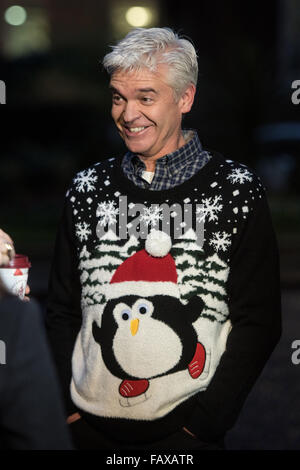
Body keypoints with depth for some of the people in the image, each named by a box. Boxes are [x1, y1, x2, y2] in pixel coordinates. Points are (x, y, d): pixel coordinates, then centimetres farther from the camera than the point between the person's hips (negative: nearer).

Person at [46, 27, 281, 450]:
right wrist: (67, 407, -3)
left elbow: (258, 322, -7)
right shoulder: (88, 189, 4)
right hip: (90, 428, 3)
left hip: (188, 433, -3)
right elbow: (62, 312, 8)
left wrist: (203, 422, -13)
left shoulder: (236, 190, -6)